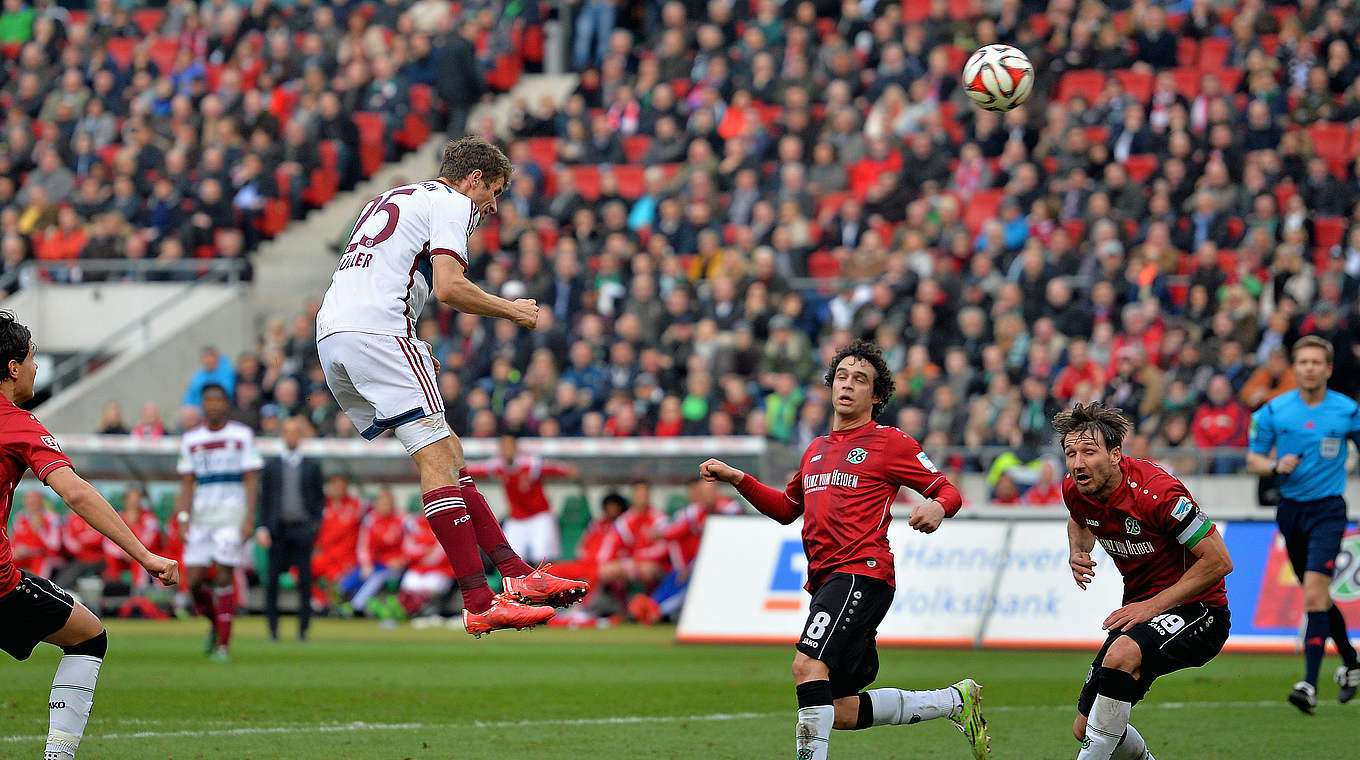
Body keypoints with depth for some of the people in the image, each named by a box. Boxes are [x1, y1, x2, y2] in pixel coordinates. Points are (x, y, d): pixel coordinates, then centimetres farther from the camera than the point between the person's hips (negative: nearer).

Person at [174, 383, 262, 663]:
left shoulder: (241, 435, 3)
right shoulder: (191, 440, 12)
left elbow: (251, 481, 1)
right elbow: (187, 485, 14)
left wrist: (249, 519, -8)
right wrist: (184, 520, 4)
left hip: (232, 513, -4)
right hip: (201, 514, 4)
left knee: (223, 576, -11)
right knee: (194, 581, -3)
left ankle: (224, 644, -5)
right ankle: (215, 624, 24)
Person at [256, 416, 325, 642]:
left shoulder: (312, 466, 12)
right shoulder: (271, 467, 12)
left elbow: (320, 497, 13)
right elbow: (264, 499, 11)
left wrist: (315, 524, -1)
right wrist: (262, 528, 0)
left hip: (302, 529, -1)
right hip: (278, 528, 1)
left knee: (305, 580, -5)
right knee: (272, 580, -3)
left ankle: (303, 629, -1)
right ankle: (272, 627, 5)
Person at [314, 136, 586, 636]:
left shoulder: (387, 200, 30)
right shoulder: (452, 205, 3)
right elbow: (449, 287, -11)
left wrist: (414, 354, 28)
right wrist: (512, 310, 3)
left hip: (330, 336, 9)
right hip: (376, 331, -9)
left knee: (447, 453, 9)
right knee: (438, 458, -13)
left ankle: (517, 573, 5)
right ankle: (480, 604, -20)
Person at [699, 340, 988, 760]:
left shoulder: (890, 442, 2)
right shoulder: (816, 450, 23)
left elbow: (948, 492, 2)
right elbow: (786, 508, 35)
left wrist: (936, 508, -21)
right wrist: (736, 478, 23)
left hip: (862, 574, -8)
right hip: (825, 580, 8)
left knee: (808, 664, -27)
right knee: (839, 711, 6)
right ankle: (955, 700, 21)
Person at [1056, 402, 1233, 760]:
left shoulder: (1155, 492, -27)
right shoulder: (1074, 489, -6)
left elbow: (1219, 562, -23)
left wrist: (1154, 605, -25)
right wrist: (1078, 553, -2)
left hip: (1196, 608, -8)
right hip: (1140, 607, 8)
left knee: (1121, 654, -38)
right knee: (1084, 728, 4)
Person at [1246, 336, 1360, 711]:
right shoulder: (1274, 410, 0)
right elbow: (1253, 459, 5)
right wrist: (1276, 466, -15)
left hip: (1328, 508, -4)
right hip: (1291, 508, 4)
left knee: (1314, 595, -18)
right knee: (1318, 597, 14)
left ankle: (1311, 684, -22)